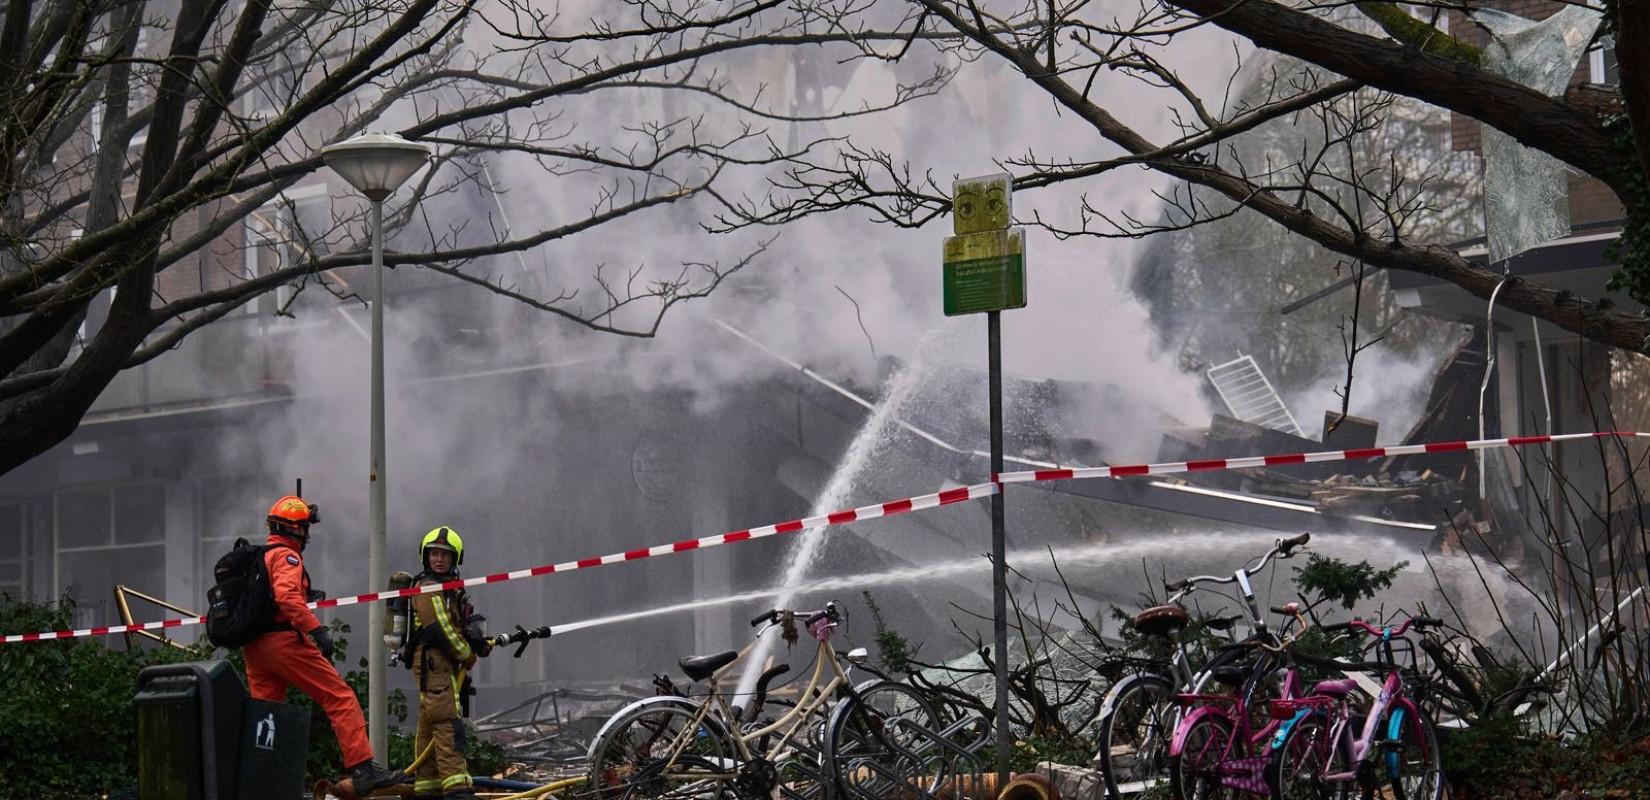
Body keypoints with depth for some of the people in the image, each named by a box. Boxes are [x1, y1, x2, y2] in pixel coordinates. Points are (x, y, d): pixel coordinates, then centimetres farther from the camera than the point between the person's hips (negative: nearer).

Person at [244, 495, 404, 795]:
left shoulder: (257, 557, 23)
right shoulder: (286, 556, -6)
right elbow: (287, 596, -22)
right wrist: (317, 630, -25)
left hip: (253, 646, 9)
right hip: (283, 641, -9)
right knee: (341, 698, -7)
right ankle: (362, 769, -14)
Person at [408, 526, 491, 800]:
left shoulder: (450, 587, 23)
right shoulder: (429, 588, -9)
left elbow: (465, 624, 22)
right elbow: (439, 630, -17)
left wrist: (480, 641, 2)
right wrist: (468, 656, -7)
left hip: (445, 663, 10)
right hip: (434, 662, -10)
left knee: (429, 727, 11)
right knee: (447, 725, -18)